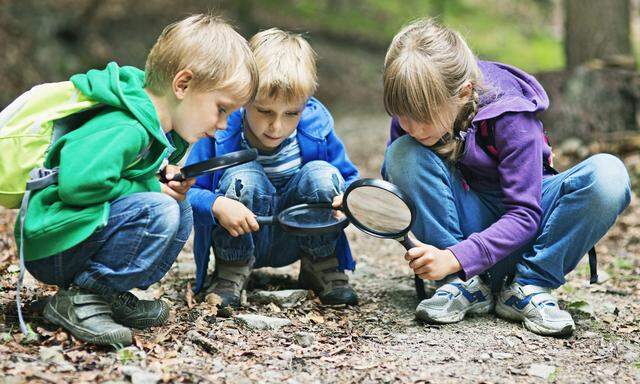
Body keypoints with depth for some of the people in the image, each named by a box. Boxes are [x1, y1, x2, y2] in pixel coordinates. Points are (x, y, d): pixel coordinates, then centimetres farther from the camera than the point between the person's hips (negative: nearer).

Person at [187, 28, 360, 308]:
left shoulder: (317, 127, -14)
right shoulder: (220, 132, -21)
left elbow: (349, 179, -2)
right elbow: (186, 192, -20)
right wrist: (217, 206, -40)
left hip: (294, 240, 2)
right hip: (240, 241, -2)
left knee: (322, 175, -23)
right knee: (242, 178, -30)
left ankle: (321, 267, -1)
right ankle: (231, 273, -9)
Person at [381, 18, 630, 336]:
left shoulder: (510, 116, -26)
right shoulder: (413, 109, -14)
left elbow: (525, 215, -27)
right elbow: (395, 180, 2)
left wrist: (455, 258, -37)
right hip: (469, 220, 3)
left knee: (608, 174, -31)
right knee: (402, 154, -26)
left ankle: (529, 287, -19)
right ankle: (465, 285, -20)